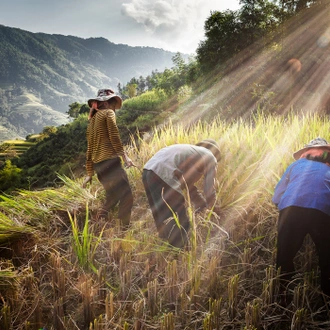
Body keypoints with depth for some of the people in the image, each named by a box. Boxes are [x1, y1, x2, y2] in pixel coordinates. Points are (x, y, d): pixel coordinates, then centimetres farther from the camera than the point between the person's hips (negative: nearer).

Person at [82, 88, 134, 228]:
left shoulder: (92, 120, 23)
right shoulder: (108, 112, 2)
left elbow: (89, 148, 22)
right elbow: (114, 136, -13)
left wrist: (89, 173, 23)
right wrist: (124, 155, -17)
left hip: (98, 165, 8)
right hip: (110, 161, -8)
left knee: (113, 196, 21)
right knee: (126, 195, -8)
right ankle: (124, 229, -14)